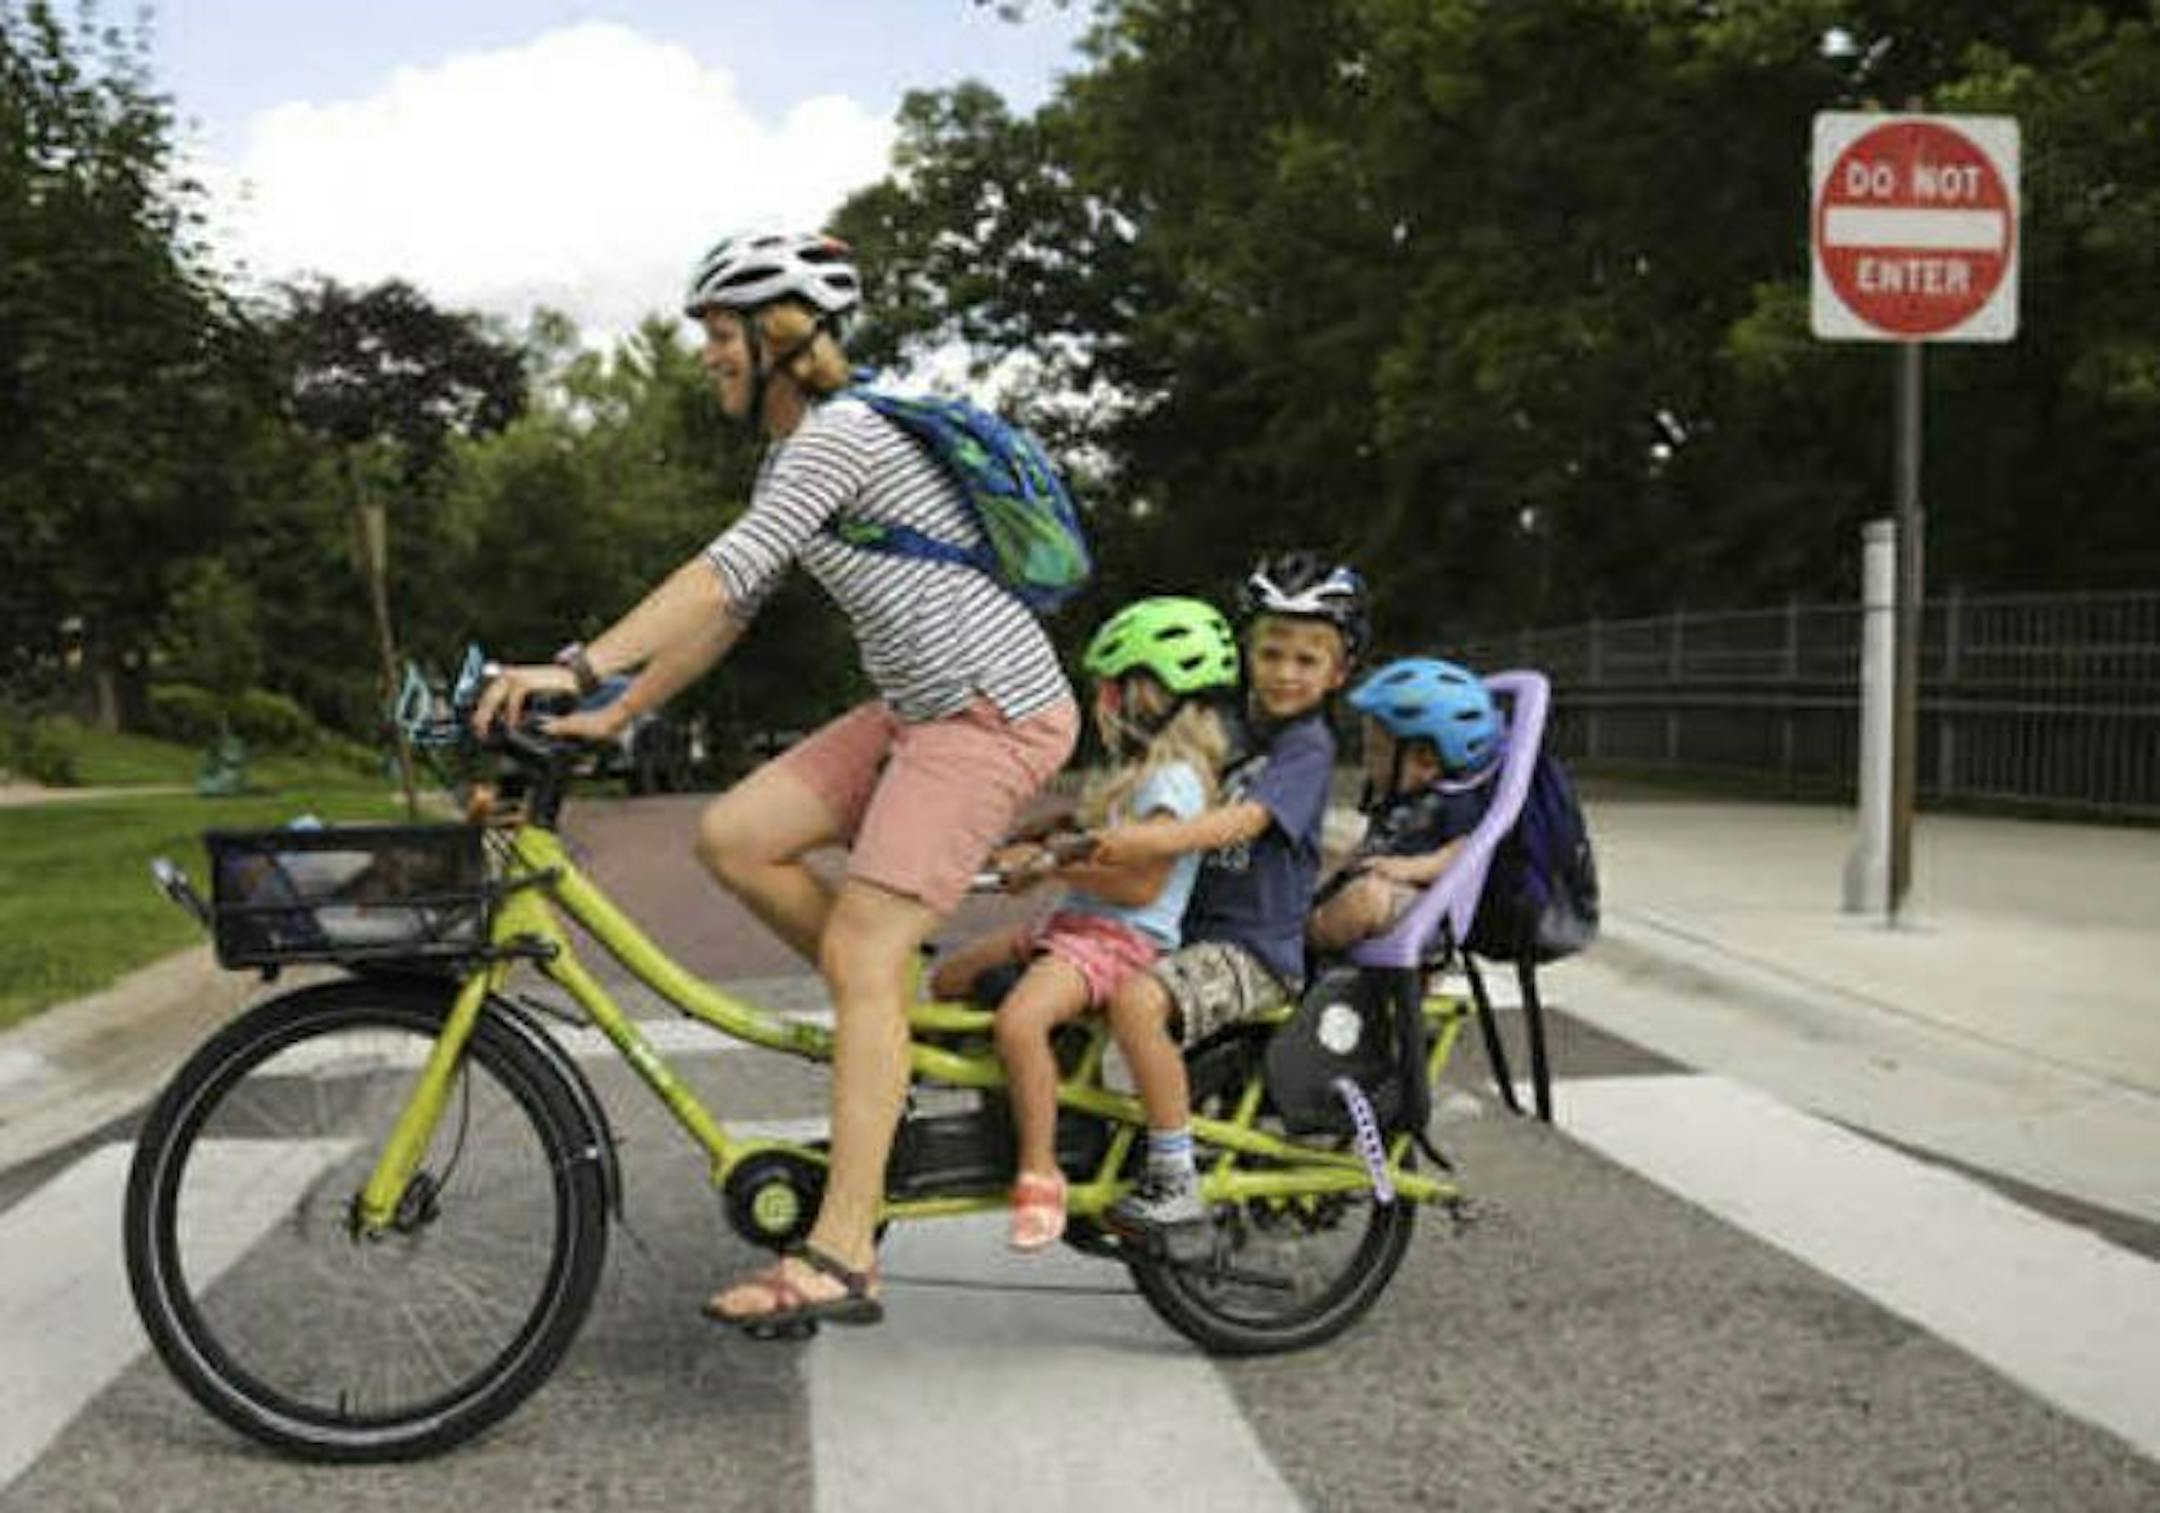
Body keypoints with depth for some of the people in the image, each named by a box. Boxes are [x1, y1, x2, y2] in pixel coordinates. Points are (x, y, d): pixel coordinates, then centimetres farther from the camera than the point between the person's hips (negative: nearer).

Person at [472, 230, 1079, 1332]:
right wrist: (614, 717, 11)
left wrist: (579, 668, -31)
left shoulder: (842, 432, -14)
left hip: (993, 708, -9)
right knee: (731, 838, -1)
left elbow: (725, 572, -26)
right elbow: (730, 610, 16)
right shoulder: (790, 459, 16)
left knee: (860, 955, -14)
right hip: (920, 708, 9)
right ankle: (912, 1017, 12)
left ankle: (840, 1258, -12)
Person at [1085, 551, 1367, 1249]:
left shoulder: (1308, 746, -9)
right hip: (1193, 928, 9)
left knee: (1138, 999, -34)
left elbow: (1243, 821, -25)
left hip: (1256, 948, -9)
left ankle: (1176, 1187, -24)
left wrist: (1153, 838, -40)